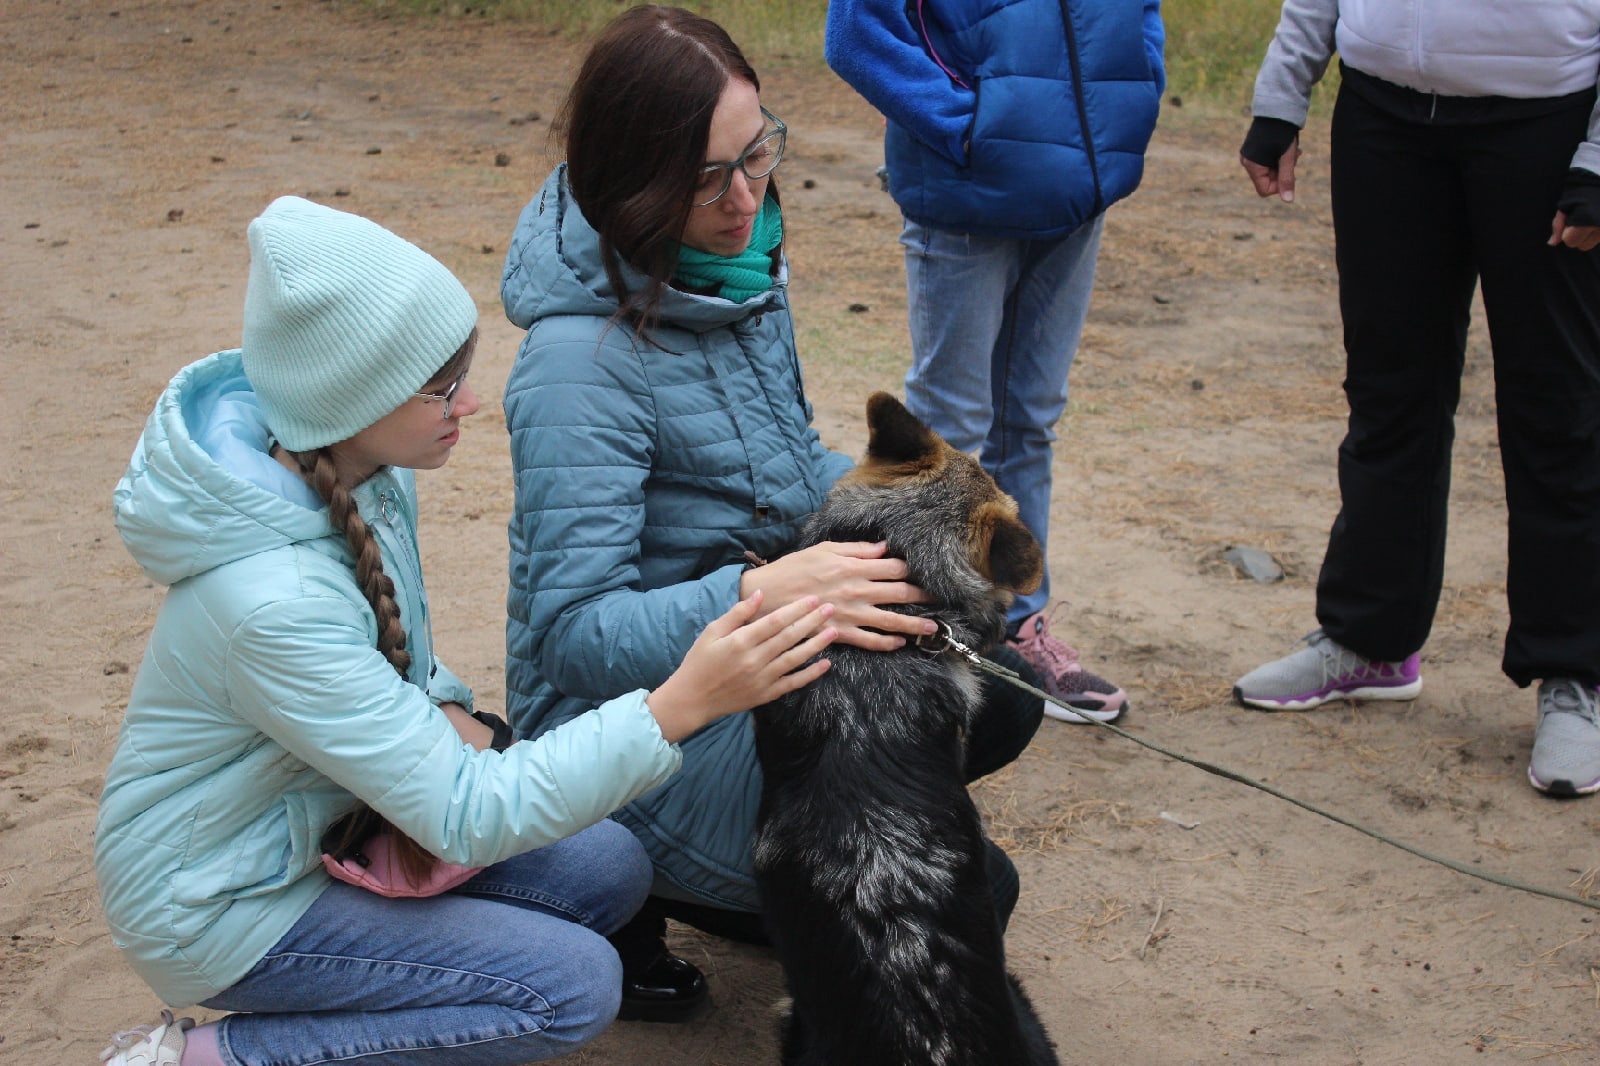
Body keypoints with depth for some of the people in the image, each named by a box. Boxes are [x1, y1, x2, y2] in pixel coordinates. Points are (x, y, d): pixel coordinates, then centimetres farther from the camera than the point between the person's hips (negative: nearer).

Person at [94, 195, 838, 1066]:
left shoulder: (368, 468, -10)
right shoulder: (270, 600, -36)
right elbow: (468, 821, -33)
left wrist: (442, 710, -10)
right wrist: (679, 707, -40)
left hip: (324, 821, 8)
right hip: (221, 900, -8)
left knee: (608, 871, 3)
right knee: (575, 985, -13)